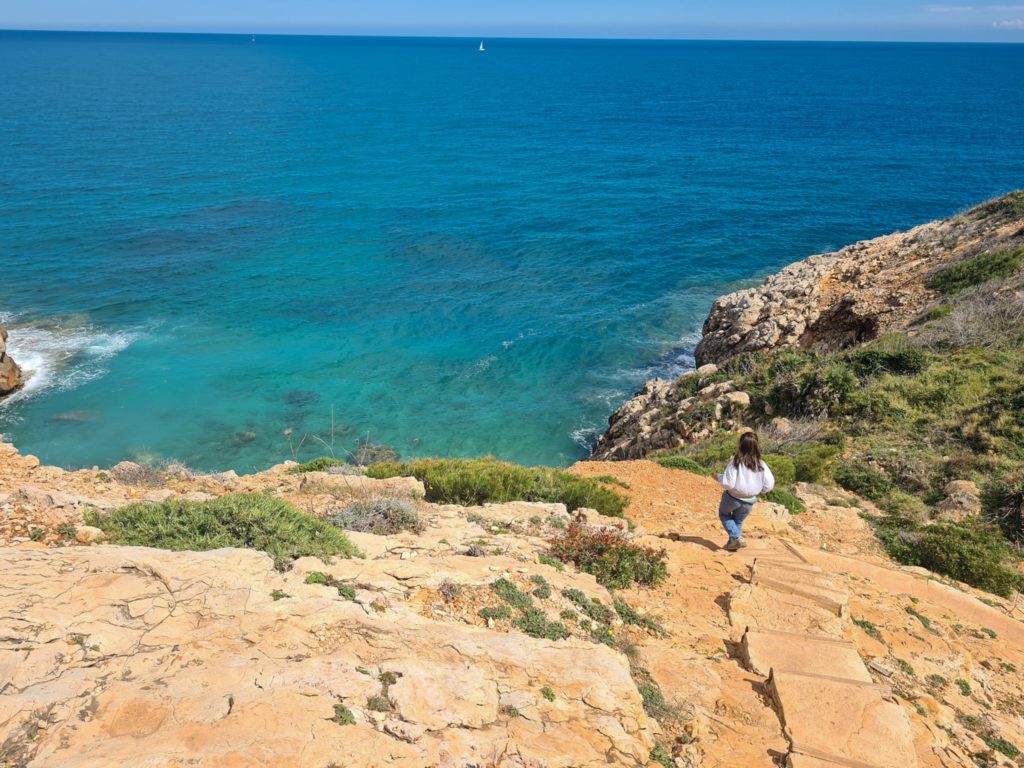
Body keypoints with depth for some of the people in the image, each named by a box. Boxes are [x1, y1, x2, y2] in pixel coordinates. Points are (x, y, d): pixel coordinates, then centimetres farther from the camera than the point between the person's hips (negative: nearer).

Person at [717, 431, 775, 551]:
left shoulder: (735, 462, -22)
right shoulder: (761, 465, -12)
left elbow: (727, 483, -24)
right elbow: (769, 485, -10)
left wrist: (719, 477, -4)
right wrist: (758, 490, 7)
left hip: (733, 497, -3)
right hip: (749, 501, 3)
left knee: (724, 514, 24)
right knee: (738, 521, 27)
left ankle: (736, 537, 7)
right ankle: (731, 544, 32)